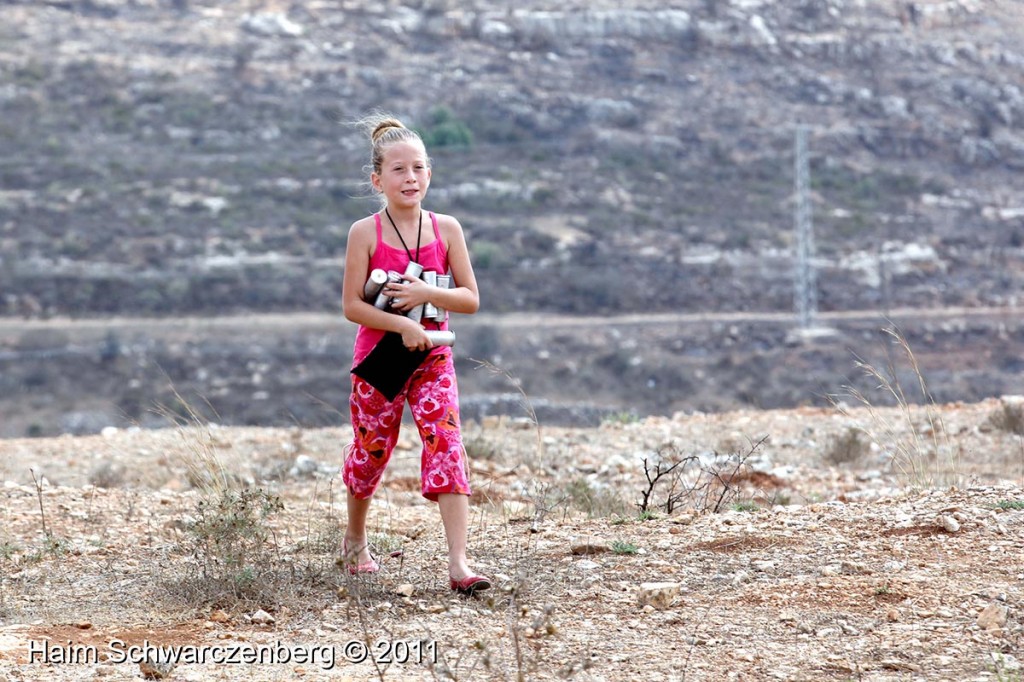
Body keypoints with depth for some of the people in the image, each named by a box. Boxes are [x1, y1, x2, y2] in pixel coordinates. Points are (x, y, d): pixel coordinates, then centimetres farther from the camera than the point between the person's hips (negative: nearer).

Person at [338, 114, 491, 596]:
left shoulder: (446, 229, 0)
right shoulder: (365, 233, -7)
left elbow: (471, 299, -1)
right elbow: (352, 305, -10)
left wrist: (426, 294, -17)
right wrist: (403, 324, -21)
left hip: (431, 357, 1)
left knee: (446, 446, -13)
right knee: (371, 449, 10)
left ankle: (458, 563, -19)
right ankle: (355, 539, 38)